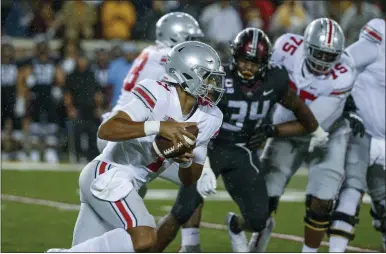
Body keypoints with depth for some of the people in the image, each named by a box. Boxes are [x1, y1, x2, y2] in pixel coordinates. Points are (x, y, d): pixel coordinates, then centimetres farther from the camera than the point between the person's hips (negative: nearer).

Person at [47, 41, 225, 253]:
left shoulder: (208, 118, 7)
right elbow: (106, 130, -26)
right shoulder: (158, 94, -15)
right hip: (107, 176, -9)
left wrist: (186, 161, -11)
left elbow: (189, 180, 13)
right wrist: (158, 127, -35)